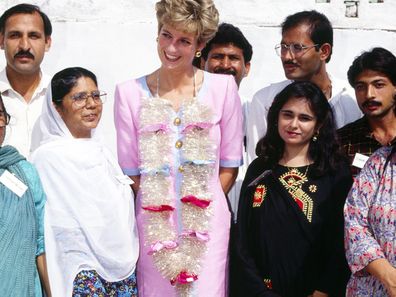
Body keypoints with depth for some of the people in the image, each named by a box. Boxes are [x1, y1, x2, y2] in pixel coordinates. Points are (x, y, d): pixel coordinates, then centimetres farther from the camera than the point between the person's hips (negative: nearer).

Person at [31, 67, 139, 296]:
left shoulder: (101, 150, 10)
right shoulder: (48, 156, -11)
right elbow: (62, 225, -12)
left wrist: (129, 256, 10)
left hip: (123, 266, 6)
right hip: (83, 272, -6)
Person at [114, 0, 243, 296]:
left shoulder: (223, 87, -1)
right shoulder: (130, 93, 0)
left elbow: (230, 164, 4)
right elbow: (130, 169, 2)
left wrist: (203, 203, 0)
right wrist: (158, 200, -3)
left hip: (208, 221, 0)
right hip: (154, 223, 0)